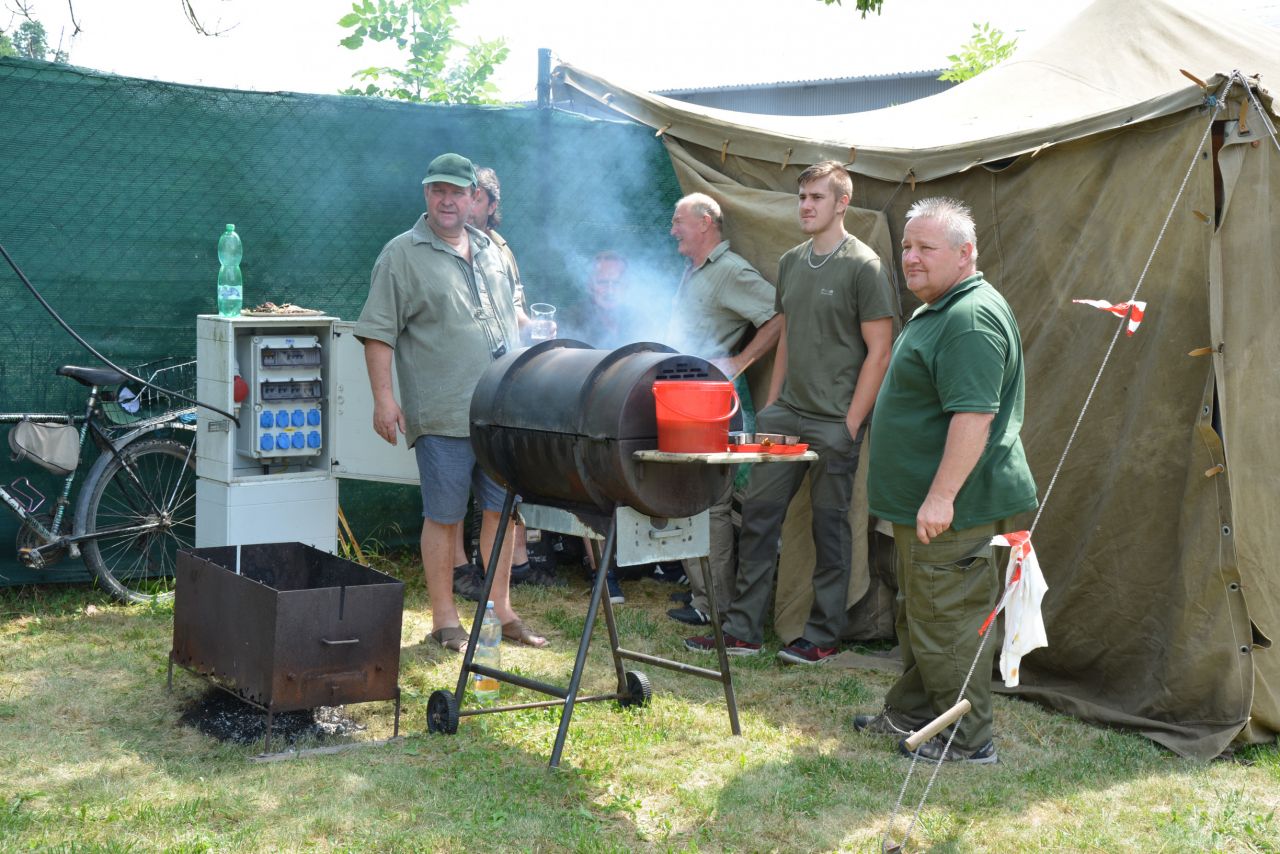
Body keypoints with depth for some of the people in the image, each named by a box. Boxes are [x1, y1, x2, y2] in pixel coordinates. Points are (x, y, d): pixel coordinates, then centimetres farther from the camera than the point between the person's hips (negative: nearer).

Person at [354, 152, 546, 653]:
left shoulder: (490, 253, 16)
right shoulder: (402, 255, -3)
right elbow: (378, 333, -7)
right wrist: (383, 399, -15)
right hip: (443, 415, -6)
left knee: (502, 510, 10)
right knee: (443, 517, 1)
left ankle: (501, 612, 22)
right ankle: (445, 622, 12)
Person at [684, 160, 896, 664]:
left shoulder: (862, 266, -8)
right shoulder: (791, 262, 13)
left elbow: (878, 351, -10)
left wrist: (851, 424, -13)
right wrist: (771, 404, 14)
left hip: (833, 421, -6)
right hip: (784, 414, 7)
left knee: (830, 525, 3)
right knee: (758, 515, 6)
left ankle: (823, 636, 15)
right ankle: (742, 631, 14)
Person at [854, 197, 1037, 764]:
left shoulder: (972, 318, -20)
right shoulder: (936, 311, 16)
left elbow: (973, 414, -28)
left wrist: (942, 495, -28)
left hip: (950, 509, -11)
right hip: (921, 502, 11)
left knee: (945, 619, -3)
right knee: (918, 613, 20)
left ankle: (968, 740, 8)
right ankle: (911, 713, 34)